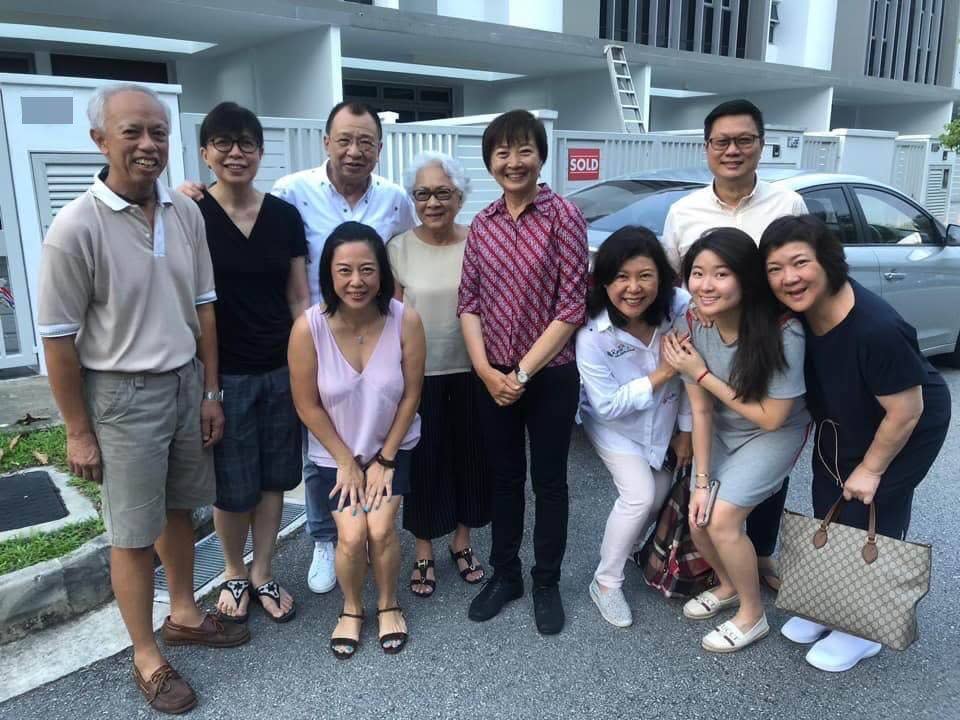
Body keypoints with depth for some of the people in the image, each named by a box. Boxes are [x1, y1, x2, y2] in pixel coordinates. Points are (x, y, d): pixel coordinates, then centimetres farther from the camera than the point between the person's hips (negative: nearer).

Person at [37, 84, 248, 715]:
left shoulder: (186, 214, 0)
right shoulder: (77, 227, -16)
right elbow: (58, 339, -12)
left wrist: (211, 392, 7)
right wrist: (79, 432, -9)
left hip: (185, 383, 5)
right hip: (123, 395, -5)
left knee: (178, 509, 20)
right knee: (134, 532, 8)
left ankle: (184, 614, 41)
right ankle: (147, 657, 26)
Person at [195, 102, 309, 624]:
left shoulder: (284, 215, 3)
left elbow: (299, 298, 6)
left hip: (282, 371, 3)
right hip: (223, 375, -3)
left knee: (273, 479, 12)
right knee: (233, 486, 9)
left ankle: (261, 575, 32)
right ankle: (234, 574, 34)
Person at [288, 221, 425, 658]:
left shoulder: (405, 321, -21)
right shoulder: (308, 327, -23)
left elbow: (410, 394, -10)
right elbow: (308, 406, -12)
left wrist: (385, 459, -7)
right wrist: (346, 461, -8)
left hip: (392, 446, 0)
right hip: (335, 452, 0)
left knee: (380, 528, -13)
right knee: (351, 534, -12)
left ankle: (388, 605, 18)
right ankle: (351, 609, 20)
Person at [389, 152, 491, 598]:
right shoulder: (399, 249, -4)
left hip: (470, 373, 1)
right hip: (420, 375, -1)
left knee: (470, 458, 12)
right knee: (424, 462, 8)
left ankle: (462, 543, 34)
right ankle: (424, 554, 27)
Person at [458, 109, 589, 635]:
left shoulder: (563, 216, -9)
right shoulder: (482, 224, 5)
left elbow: (572, 306, -13)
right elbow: (468, 302, 4)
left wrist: (523, 372, -14)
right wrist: (486, 370, -9)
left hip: (550, 376, -4)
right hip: (492, 378, 4)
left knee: (548, 481, 10)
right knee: (504, 478, 16)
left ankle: (546, 584, 28)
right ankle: (503, 574, 33)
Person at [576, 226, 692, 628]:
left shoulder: (681, 308, -27)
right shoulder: (592, 335, -32)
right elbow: (607, 406, -26)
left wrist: (685, 430, -6)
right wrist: (661, 374, -33)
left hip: (662, 421, 4)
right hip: (613, 424, -4)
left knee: (661, 495, 14)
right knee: (639, 495, -15)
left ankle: (621, 547, 44)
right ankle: (606, 583, 7)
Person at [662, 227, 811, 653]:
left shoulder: (783, 332, -32)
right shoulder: (690, 325, -19)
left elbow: (771, 418, -22)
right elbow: (701, 410, -11)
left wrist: (702, 375, -25)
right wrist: (702, 481, -12)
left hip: (775, 434, -4)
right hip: (721, 431, 4)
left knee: (722, 519, -14)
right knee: (698, 520, -2)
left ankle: (752, 615, 13)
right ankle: (727, 585, 32)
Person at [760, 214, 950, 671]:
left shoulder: (877, 329, -39)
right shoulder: (795, 312, -20)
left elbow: (906, 412, -26)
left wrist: (871, 469, -14)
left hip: (906, 431, -6)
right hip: (842, 424, 7)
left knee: (872, 521, 2)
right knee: (828, 512, 15)